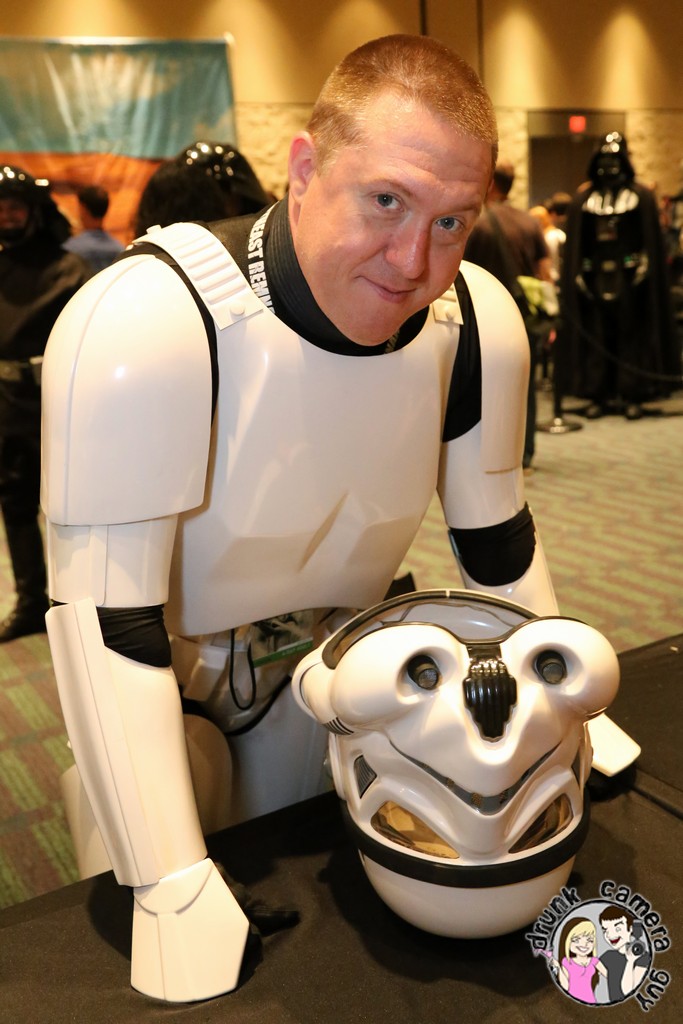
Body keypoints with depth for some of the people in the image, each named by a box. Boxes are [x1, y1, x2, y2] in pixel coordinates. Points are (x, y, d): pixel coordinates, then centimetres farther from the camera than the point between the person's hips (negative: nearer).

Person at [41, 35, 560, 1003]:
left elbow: (500, 545, -5)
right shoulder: (142, 328, -36)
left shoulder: (480, 324, -19)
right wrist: (177, 895, -35)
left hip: (330, 655, 4)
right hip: (157, 665, -3)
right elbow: (106, 623, -34)